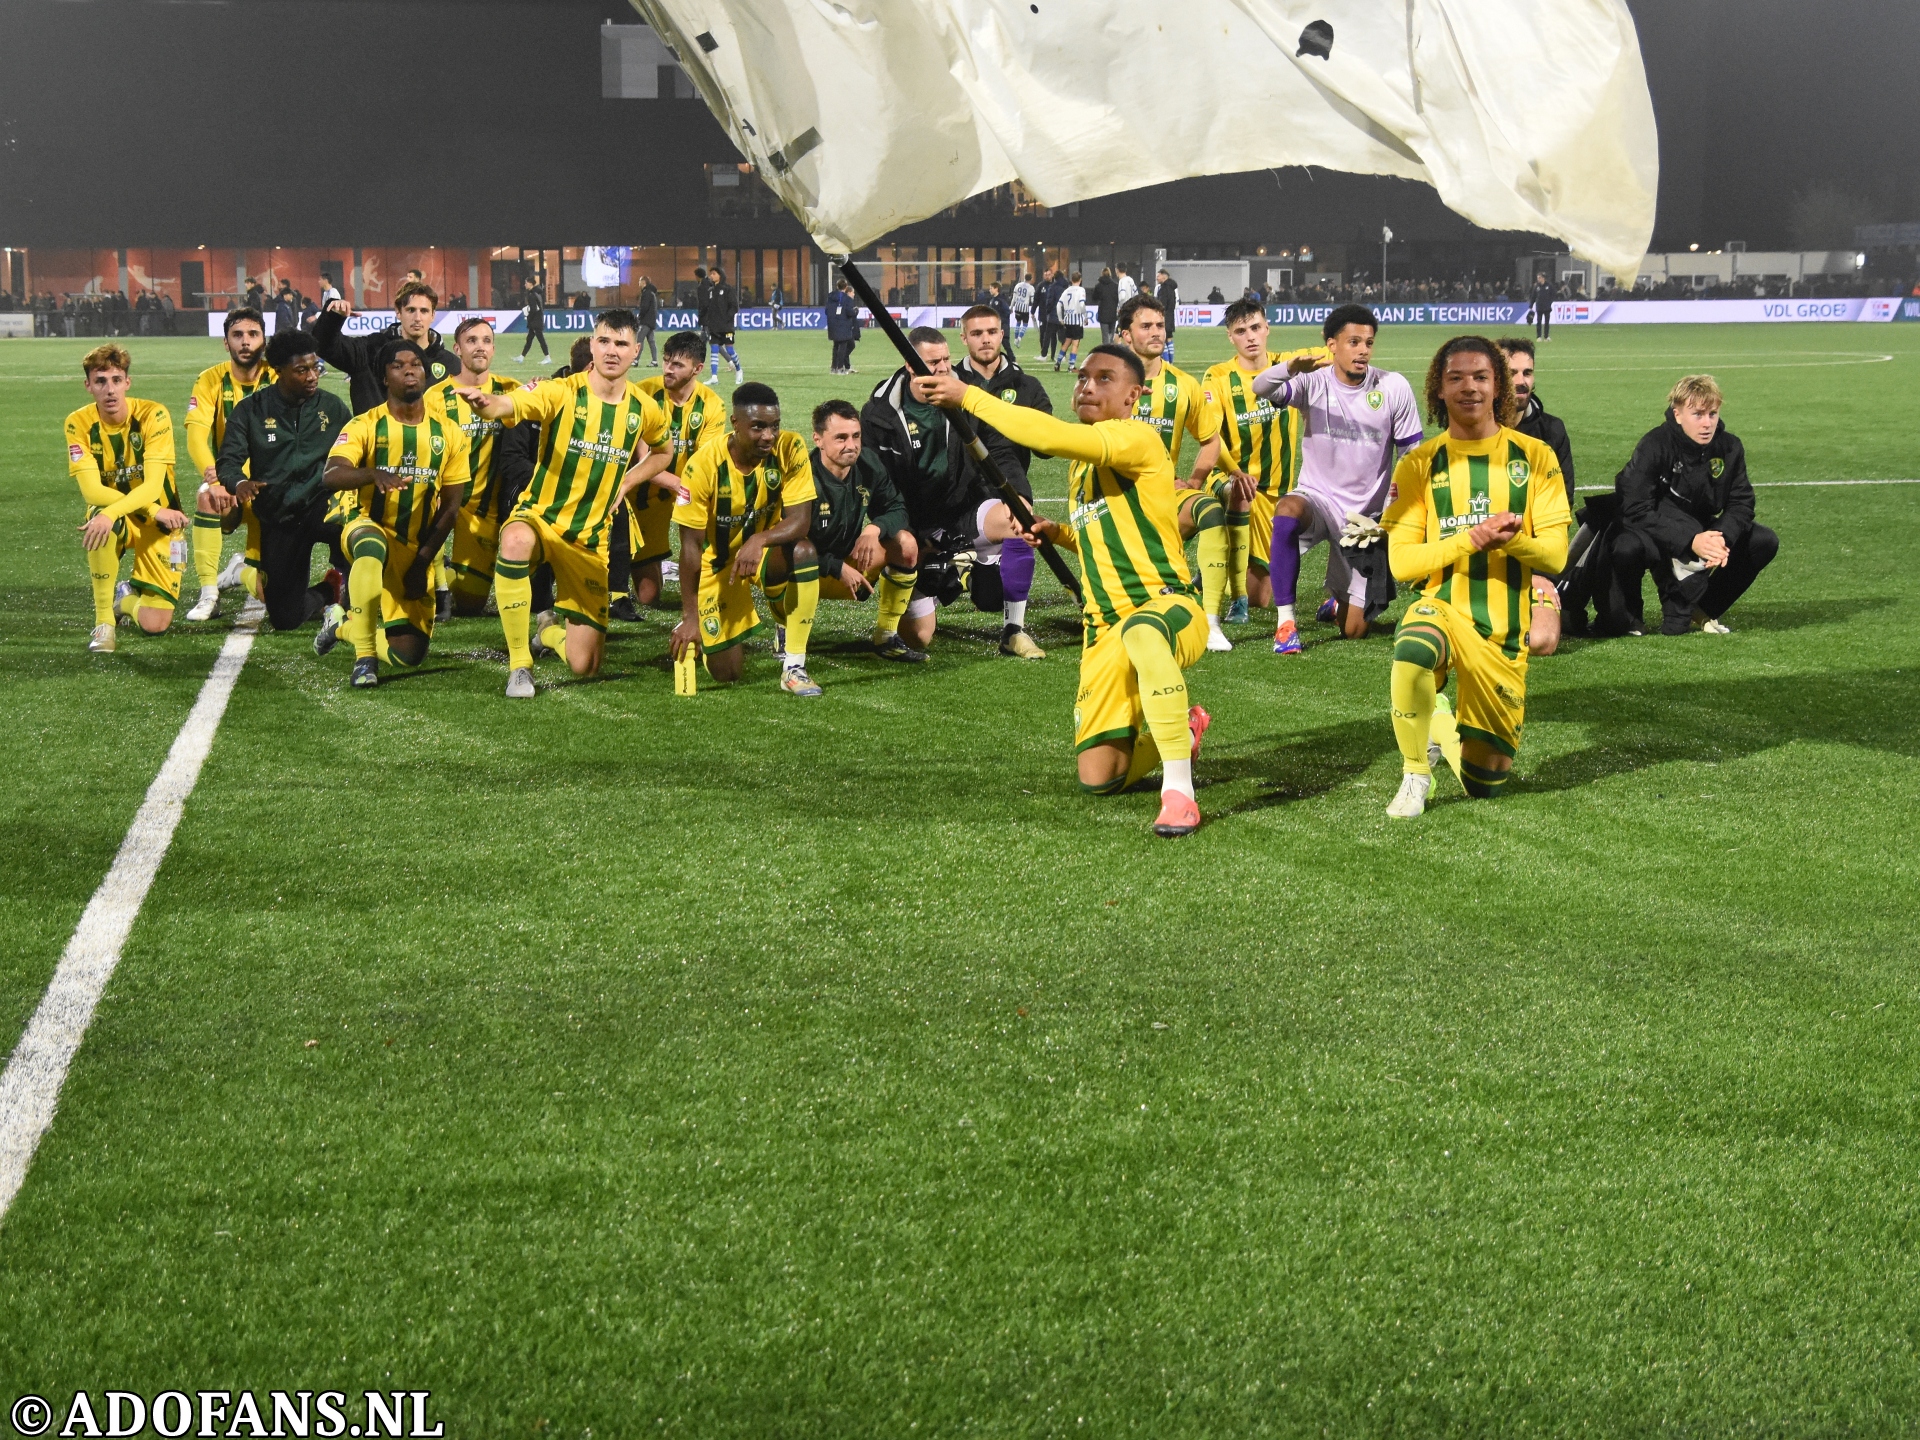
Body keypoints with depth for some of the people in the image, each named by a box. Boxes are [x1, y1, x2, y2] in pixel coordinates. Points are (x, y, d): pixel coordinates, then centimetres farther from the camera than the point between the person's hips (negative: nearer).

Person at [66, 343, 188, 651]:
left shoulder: (153, 415, -17)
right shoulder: (79, 423, -12)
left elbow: (152, 487, -26)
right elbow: (91, 490, -20)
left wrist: (112, 513, -44)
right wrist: (154, 510, -29)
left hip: (159, 522, -1)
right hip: (115, 520, 1)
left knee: (155, 624, -15)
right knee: (100, 517, -39)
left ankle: (126, 597, 24)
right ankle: (103, 620, -22)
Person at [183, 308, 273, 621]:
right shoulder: (210, 380, -6)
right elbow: (196, 436, -19)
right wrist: (214, 480, -38)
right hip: (228, 481, 1)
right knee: (206, 497, -37)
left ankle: (244, 569, 29)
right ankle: (208, 595, -25)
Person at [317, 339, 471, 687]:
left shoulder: (449, 433, -1)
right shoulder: (365, 426, -8)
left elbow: (451, 506, 1)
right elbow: (331, 476, -26)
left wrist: (422, 561, -8)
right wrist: (374, 475, -46)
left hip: (417, 547, 3)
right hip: (369, 527, -3)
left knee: (410, 654, -2)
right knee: (372, 547, -43)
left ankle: (342, 624, 29)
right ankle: (365, 658, -30)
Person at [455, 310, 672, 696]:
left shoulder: (644, 409, 0)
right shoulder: (561, 393, -14)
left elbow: (662, 452, 22)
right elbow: (511, 405, -34)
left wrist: (625, 483, 4)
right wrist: (486, 402, -58)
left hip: (591, 540, 3)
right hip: (540, 518, -3)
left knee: (584, 665, 0)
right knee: (516, 541, -43)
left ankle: (550, 629, 40)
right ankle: (519, 665, -28)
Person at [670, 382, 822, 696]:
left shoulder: (790, 449, -19)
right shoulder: (704, 465, -23)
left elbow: (800, 520, -22)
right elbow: (691, 546, -16)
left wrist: (759, 540, -43)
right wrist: (689, 617, -14)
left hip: (766, 552, 1)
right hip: (719, 562, -1)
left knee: (804, 552, -35)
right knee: (726, 673, -5)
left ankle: (793, 666, -20)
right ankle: (691, 632, 32)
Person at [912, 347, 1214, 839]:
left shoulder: (1137, 438, -11)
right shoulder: (1080, 464, 17)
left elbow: (1052, 435, -29)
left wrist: (967, 396, -25)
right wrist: (1057, 532, 15)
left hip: (1168, 605, -8)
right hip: (1106, 629, 8)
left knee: (1142, 630, -47)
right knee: (1097, 779, 0)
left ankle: (1179, 792, -42)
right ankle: (1183, 728, 32)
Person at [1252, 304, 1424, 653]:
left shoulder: (1394, 388, -6)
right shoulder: (1313, 382, -10)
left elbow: (1412, 454, 3)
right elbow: (1261, 388, -29)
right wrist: (1292, 367, -50)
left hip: (1366, 516, 1)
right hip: (1317, 498, -1)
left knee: (1353, 630, 1)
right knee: (1287, 510, -40)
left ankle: (1340, 604, 42)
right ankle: (1285, 622, -28)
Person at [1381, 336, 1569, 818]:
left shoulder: (1534, 457, 3)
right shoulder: (1419, 465, 1)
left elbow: (1555, 554, -3)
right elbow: (1401, 560, -6)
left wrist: (1510, 541, -24)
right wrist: (1471, 539, -21)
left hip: (1506, 633, 1)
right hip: (1442, 609, -1)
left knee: (1486, 785, 5)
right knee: (1413, 653, -40)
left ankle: (1445, 727, 39)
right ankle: (1415, 774, -15)